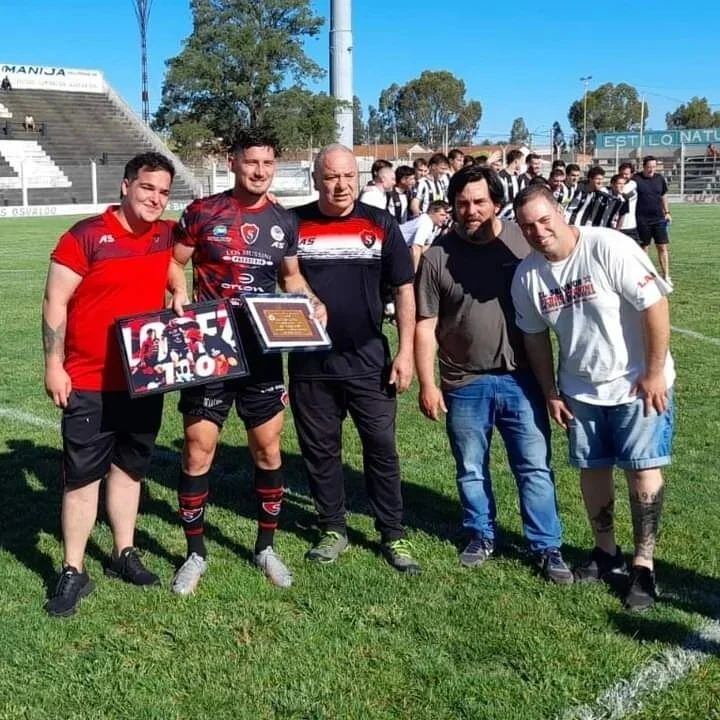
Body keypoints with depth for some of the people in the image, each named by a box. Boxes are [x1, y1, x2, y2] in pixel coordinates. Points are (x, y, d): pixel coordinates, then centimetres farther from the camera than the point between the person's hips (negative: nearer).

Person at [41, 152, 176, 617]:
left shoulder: (166, 236, 4)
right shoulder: (87, 236, -12)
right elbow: (56, 302, -10)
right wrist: (54, 366, -14)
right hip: (89, 383, -5)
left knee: (129, 467, 16)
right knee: (83, 475, 0)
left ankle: (124, 554, 29)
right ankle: (74, 572, 10)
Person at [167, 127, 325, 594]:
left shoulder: (284, 222, 5)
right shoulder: (203, 213, -5)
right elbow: (173, 262, 5)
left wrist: (312, 303, -1)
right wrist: (180, 293, -15)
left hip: (262, 351, 3)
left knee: (268, 450, 8)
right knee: (198, 450, 0)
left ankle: (266, 546, 25)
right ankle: (196, 553, 16)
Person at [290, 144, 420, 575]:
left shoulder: (380, 225, 0)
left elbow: (404, 290, 2)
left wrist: (406, 352, -3)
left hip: (369, 362, -1)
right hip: (310, 363, 1)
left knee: (382, 448, 4)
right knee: (320, 450, 11)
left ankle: (394, 535, 17)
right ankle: (333, 530, 27)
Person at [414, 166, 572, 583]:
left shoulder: (523, 241, -3)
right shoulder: (438, 256, -4)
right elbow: (425, 325, -2)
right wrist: (427, 384, -6)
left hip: (520, 379, 0)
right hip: (464, 384, 1)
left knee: (535, 467, 6)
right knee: (471, 469, 15)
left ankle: (548, 546, 18)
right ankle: (482, 536, 33)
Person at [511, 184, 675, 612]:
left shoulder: (607, 247, -22)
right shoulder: (527, 276, -4)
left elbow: (655, 304, -21)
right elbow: (535, 336, 8)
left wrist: (655, 372, -19)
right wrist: (550, 392, 9)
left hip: (638, 383, -5)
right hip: (581, 389, 5)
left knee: (643, 469, -2)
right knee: (591, 468, 12)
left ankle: (644, 565, 10)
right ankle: (607, 552, 31)